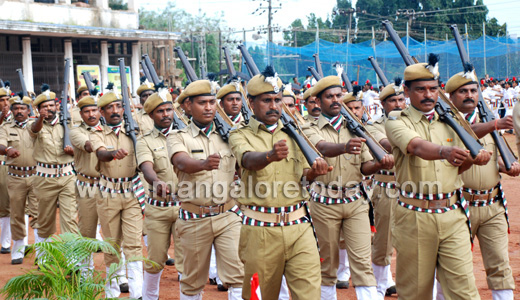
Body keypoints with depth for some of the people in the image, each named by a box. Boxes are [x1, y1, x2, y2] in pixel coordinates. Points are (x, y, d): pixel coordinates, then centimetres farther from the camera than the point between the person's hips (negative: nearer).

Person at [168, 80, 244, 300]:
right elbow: (182, 162, -22)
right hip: (194, 220, -1)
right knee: (192, 281, 12)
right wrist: (204, 164, -43)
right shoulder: (178, 138, 0)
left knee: (238, 274, -8)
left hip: (228, 216, 1)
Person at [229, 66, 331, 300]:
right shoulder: (241, 136, 3)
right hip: (260, 228, -2)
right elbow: (249, 159, -19)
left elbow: (304, 175, 8)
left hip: (298, 227, 3)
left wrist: (314, 171, -17)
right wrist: (271, 155, -42)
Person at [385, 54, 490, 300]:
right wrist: (444, 151, -44)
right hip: (415, 216, -3)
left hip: (452, 214, 3)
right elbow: (418, 146, -25)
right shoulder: (397, 122, -3)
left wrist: (473, 158, 0)